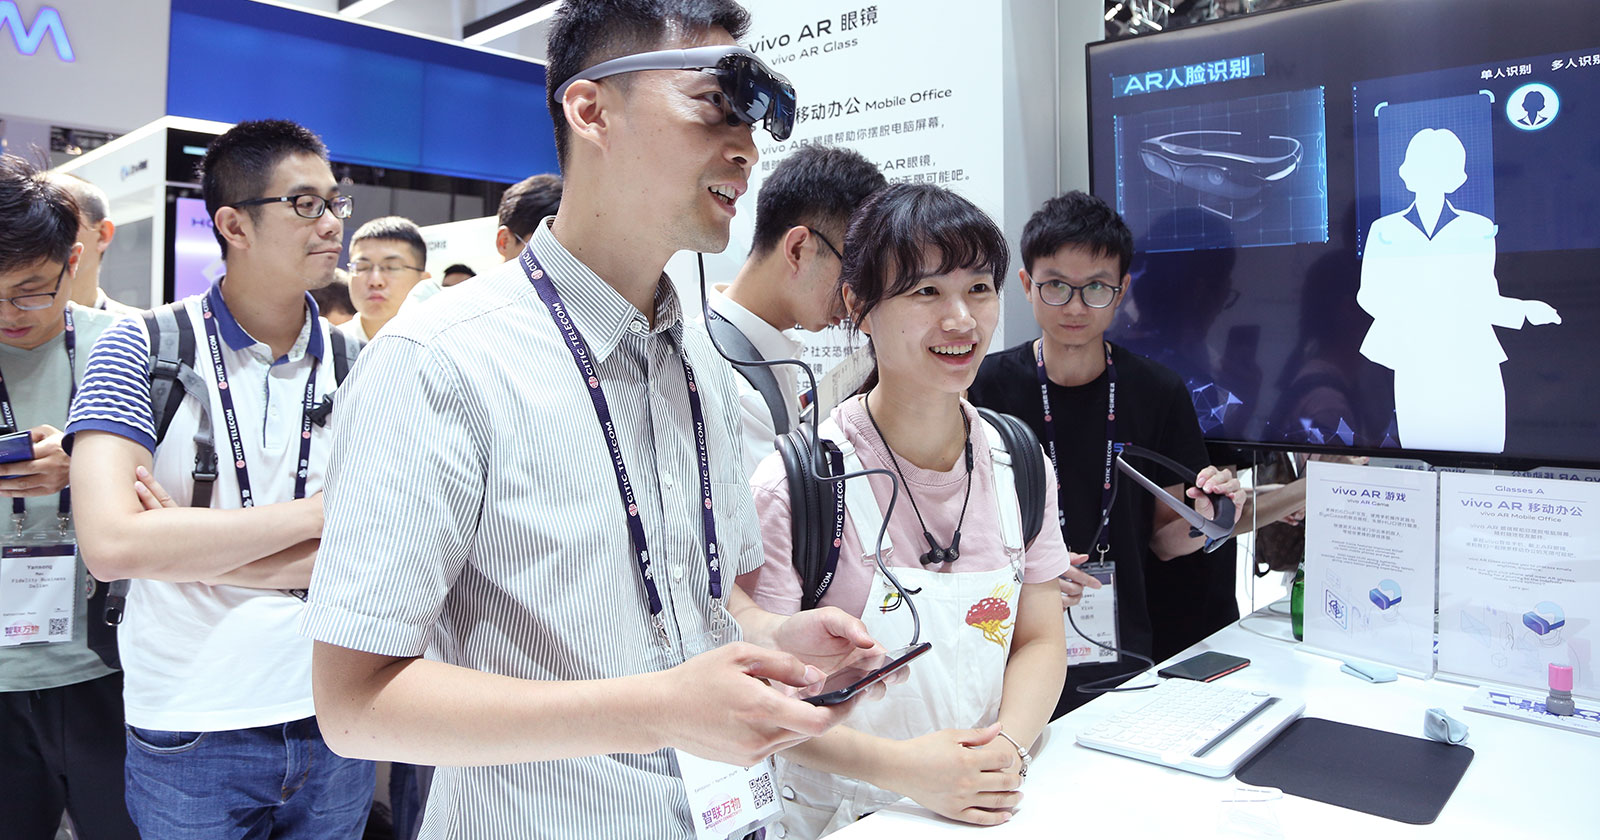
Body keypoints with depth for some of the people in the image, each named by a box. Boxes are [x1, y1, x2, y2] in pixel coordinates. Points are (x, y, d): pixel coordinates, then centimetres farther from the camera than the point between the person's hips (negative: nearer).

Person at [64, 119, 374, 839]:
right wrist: (317, 512, -17)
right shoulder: (142, 349, -7)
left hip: (332, 720, 3)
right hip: (188, 734, -2)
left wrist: (190, 546, -16)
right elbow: (110, 545, -20)